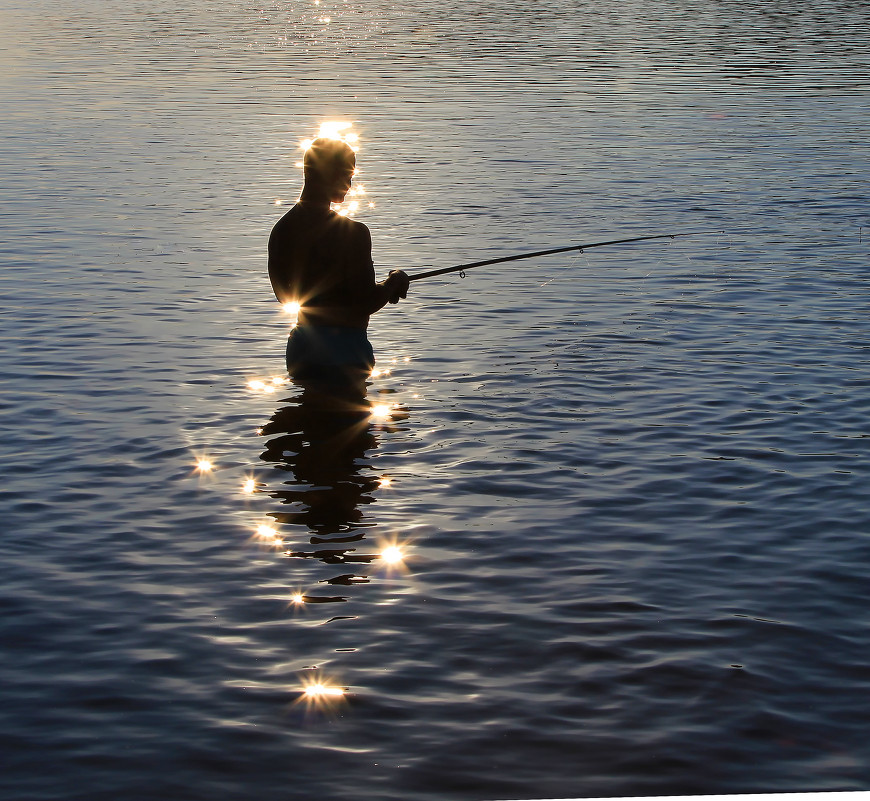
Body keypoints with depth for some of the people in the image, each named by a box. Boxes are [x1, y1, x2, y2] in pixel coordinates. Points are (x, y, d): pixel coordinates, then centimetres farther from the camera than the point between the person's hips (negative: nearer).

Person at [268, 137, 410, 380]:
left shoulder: (282, 229, 4)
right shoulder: (353, 233, -17)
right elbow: (365, 303, -16)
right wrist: (394, 282, 2)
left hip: (301, 346, 7)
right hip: (345, 347, -7)